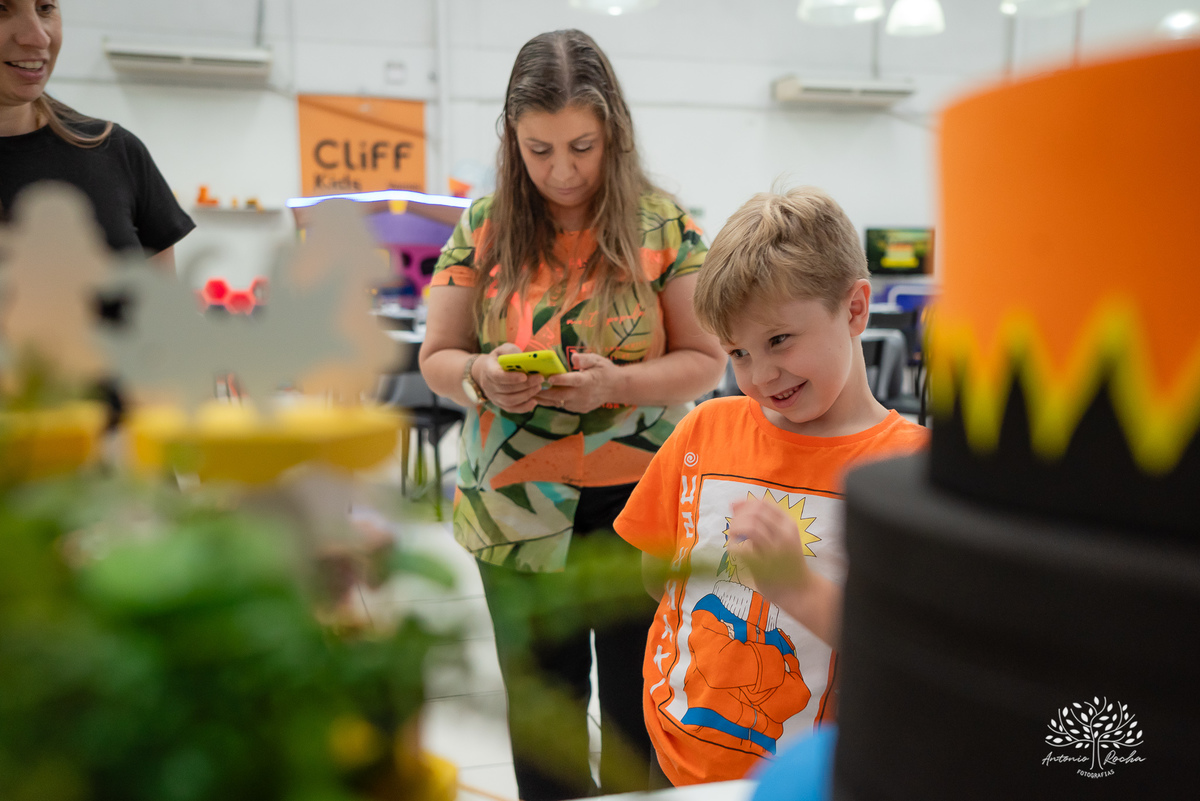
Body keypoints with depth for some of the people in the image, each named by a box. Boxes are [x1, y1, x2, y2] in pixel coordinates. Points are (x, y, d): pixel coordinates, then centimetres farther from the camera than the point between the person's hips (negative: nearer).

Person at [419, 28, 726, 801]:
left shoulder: (663, 223, -5)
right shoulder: (484, 227, -1)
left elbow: (705, 360, -3)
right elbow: (437, 358, 5)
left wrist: (618, 381, -20)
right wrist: (483, 376, -18)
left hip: (638, 503, -1)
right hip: (517, 509, 2)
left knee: (640, 708, 12)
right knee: (540, 708, 17)